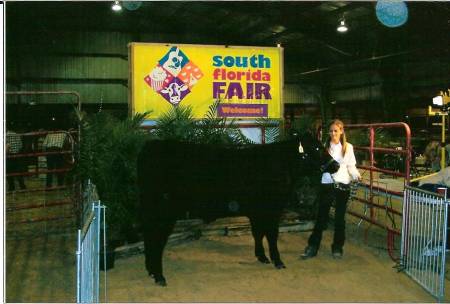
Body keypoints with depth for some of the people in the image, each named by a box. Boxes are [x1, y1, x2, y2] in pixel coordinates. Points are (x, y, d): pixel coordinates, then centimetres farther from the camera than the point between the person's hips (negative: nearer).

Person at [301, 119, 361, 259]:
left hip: (342, 185, 0)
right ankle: (312, 247, 10)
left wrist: (356, 175, -15)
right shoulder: (325, 146, 5)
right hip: (326, 184, 0)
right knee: (321, 216, 3)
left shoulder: (348, 147, 4)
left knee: (340, 217, 9)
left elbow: (351, 166, 3)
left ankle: (337, 248, 22)